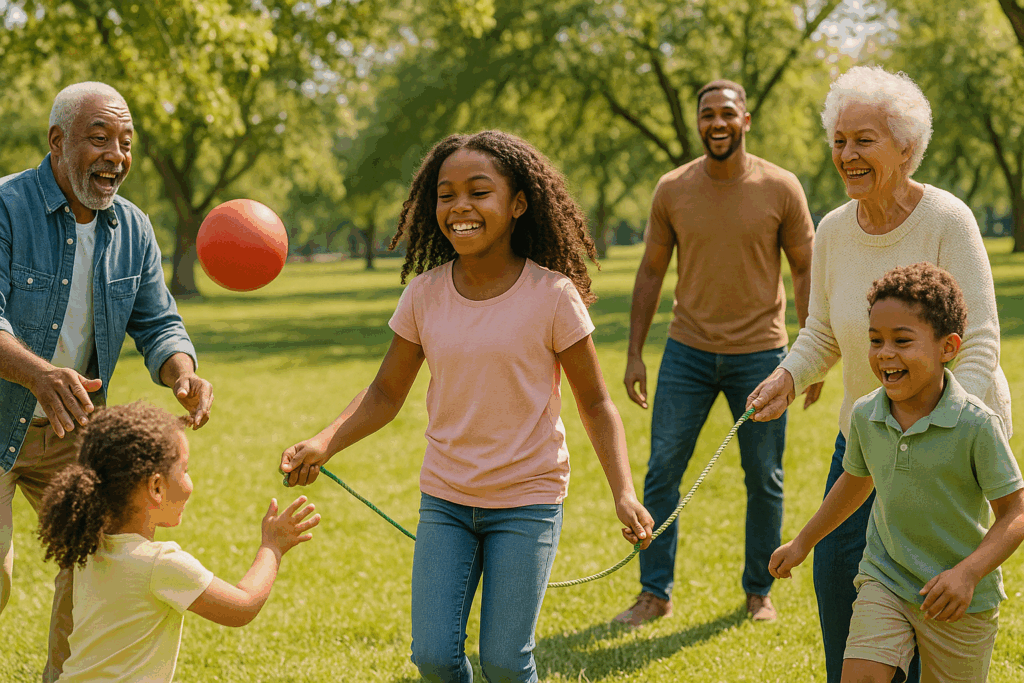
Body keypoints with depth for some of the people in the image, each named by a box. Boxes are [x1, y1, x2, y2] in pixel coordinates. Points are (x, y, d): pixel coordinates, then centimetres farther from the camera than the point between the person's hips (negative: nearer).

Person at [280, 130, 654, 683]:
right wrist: (323, 443, -13)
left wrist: (624, 492, -16)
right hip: (445, 499, 3)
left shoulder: (552, 296, -11)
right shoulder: (425, 294, -3)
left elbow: (594, 403, -4)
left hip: (527, 502, -3)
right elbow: (386, 394, 4)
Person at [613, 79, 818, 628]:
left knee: (765, 480, 6)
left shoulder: (780, 189, -4)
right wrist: (635, 353, 3)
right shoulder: (672, 190, 0)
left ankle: (759, 591, 22)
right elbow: (651, 272, 7)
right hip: (688, 352, 1)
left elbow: (805, 272, 2)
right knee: (661, 470, -2)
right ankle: (655, 592, 9)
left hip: (759, 353, -1)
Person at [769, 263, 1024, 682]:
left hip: (961, 602, -3)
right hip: (885, 582, 3)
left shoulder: (977, 424, -19)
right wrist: (802, 543, 25)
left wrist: (968, 573, -28)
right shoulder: (865, 416, -4)